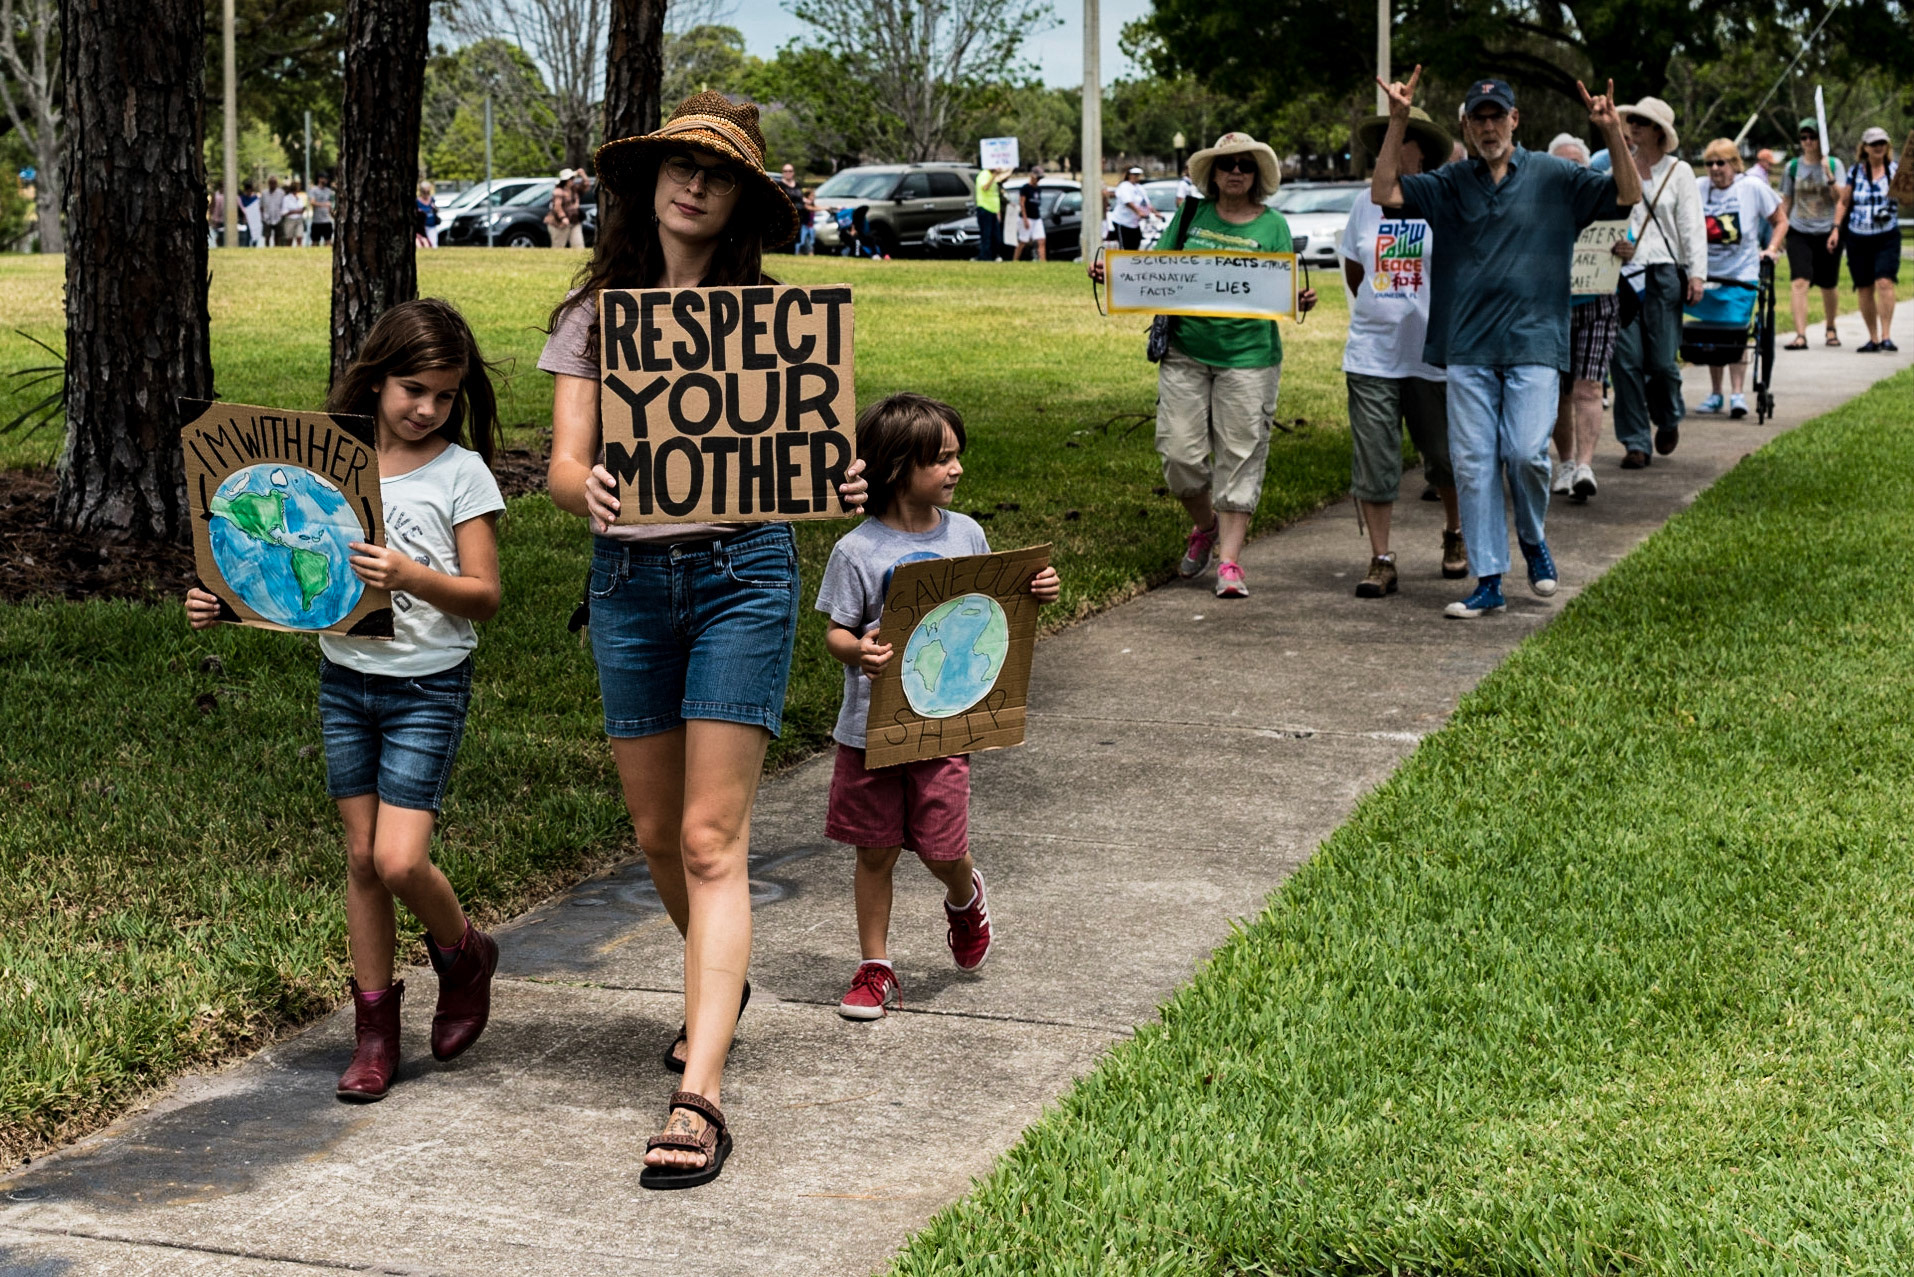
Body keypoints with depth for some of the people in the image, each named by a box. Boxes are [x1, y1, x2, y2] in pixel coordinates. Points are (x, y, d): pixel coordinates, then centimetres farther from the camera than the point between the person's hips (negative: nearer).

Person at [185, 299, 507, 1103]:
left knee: (399, 860, -12)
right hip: (345, 680, 4)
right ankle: (374, 1032, 18)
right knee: (362, 857, 7)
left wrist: (409, 576, -28)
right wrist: (223, 602, -6)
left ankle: (463, 955, 19)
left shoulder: (461, 472, -7)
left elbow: (484, 596, -11)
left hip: (428, 686, -4)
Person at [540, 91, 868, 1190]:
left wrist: (836, 484, -22)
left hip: (742, 572, -3)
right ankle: (723, 982, 43)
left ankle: (700, 1095, -11)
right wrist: (587, 486, -24)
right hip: (626, 577, 3)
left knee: (712, 841, -8)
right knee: (659, 834, 13)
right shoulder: (594, 315, 7)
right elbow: (564, 462, -1)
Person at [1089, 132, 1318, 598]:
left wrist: (1300, 302, -22)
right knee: (1179, 450, -1)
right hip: (1186, 352, 2)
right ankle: (1205, 526, 27)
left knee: (1240, 458, -2)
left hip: (1248, 355, -2)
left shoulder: (1272, 225, 5)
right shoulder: (1191, 215, 8)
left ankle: (1229, 562, 0)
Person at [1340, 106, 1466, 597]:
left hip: (1435, 352, -3)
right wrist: (1379, 312, 11)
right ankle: (1381, 561, 4)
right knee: (1372, 463, -2)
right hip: (1372, 354, 3)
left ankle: (1455, 533, 35)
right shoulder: (1365, 203, 7)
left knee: (1444, 458, 9)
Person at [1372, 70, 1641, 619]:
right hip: (1467, 346, 2)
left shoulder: (1553, 177, 6)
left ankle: (1533, 540, 15)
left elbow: (1629, 195, 2)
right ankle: (1488, 581, 8)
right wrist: (1398, 122, -5)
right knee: (1473, 464, 1)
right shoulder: (1449, 184, 11)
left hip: (1534, 342, -2)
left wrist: (1613, 134, -13)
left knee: (1526, 453, -14)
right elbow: (1384, 193, 3)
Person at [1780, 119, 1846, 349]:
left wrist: (1828, 175, -20)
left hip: (1827, 232, 0)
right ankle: (1800, 336, -22)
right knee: (1799, 281, -17)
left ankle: (1830, 328, 35)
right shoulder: (1792, 167, 5)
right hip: (1799, 232, 0)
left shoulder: (1835, 164, 2)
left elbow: (1841, 199, -7)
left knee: (1829, 285, 10)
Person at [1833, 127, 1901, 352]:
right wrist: (1836, 228, 3)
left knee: (1884, 283, -17)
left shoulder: (1895, 170, 4)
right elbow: (1844, 202, 12)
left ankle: (1886, 336, -16)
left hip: (1887, 237, -2)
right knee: (1864, 289, 3)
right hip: (1858, 238, 2)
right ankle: (1873, 338, 13)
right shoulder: (1855, 172, 7)